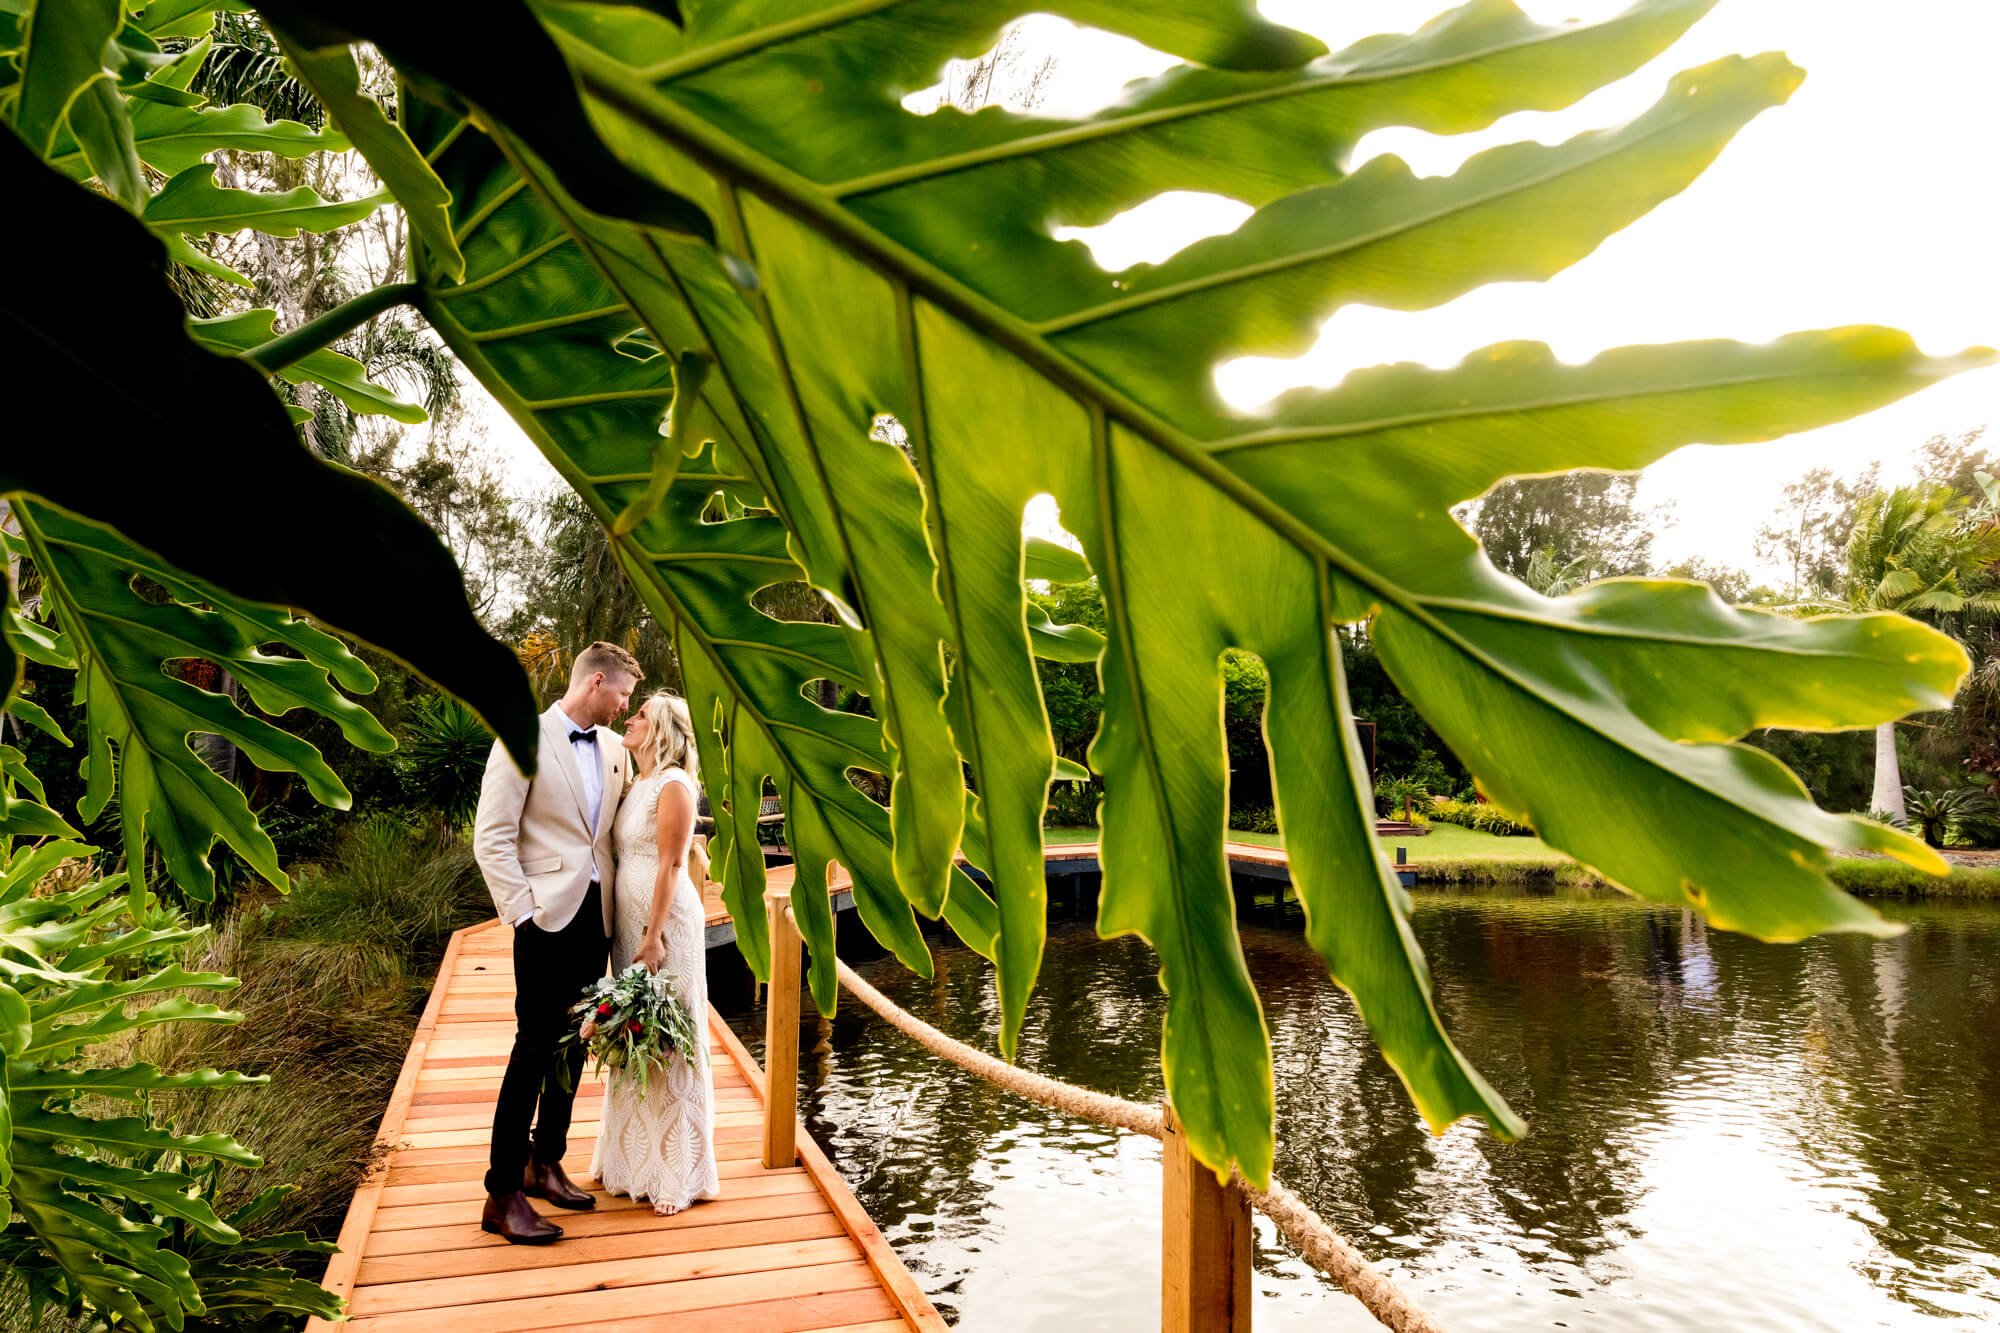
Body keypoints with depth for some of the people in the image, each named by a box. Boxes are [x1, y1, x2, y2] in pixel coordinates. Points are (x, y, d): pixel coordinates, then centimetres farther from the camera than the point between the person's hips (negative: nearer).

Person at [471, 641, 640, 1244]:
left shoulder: (614, 749, 10)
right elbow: (491, 838, -11)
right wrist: (522, 912, -14)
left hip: (595, 914, 7)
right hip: (548, 916, -6)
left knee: (573, 1044, 14)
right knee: (536, 1047, -5)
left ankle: (545, 1163, 28)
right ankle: (503, 1194, 5)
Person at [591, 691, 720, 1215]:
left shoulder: (673, 786, -12)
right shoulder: (634, 785, 13)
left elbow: (671, 866, -15)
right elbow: (625, 858, 14)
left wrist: (654, 936, -18)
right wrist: (627, 932, 9)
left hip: (666, 923, -8)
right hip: (628, 920, 8)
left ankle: (677, 1171, 10)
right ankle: (634, 1156, 26)